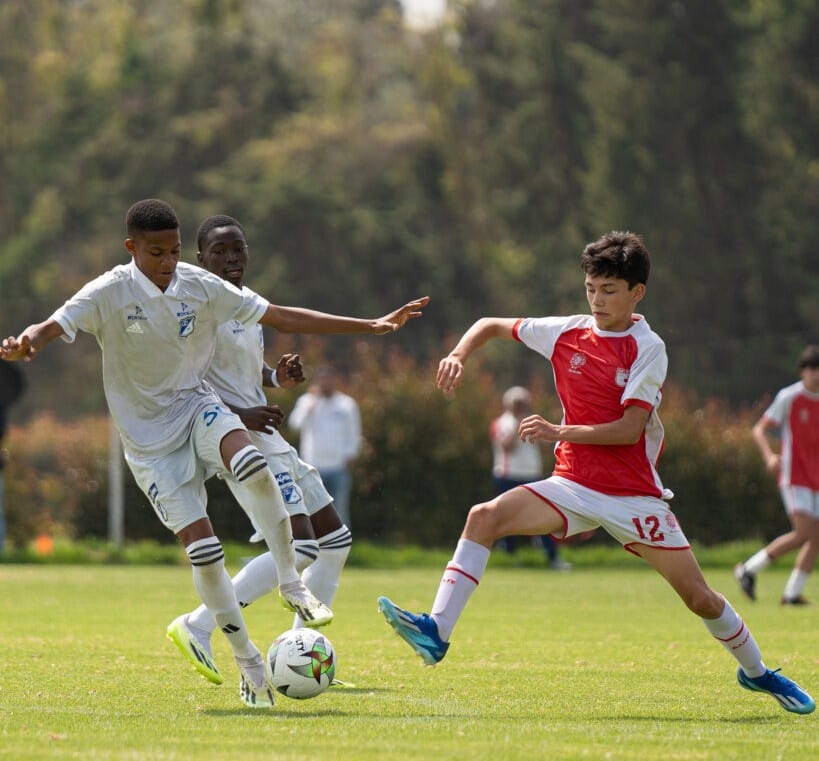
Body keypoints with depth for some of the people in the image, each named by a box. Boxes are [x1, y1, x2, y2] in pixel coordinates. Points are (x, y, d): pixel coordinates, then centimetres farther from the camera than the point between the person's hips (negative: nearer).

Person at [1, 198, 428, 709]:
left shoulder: (199, 286, -3)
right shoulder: (110, 294, -13)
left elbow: (282, 317, 2)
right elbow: (53, 328, -26)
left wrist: (372, 326, 0)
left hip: (197, 407, 2)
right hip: (149, 437, -2)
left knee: (251, 465, -33)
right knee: (201, 545, -12)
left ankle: (292, 582, -17)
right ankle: (247, 661, 4)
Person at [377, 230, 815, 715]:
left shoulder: (648, 349, -8)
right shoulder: (567, 332, 2)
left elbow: (630, 427, -17)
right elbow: (491, 326, 14)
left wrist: (560, 432, -23)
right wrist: (459, 356, -5)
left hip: (635, 494, -3)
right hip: (574, 485, 3)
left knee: (700, 597, -2)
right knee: (485, 517, -21)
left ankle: (757, 672, 24)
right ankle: (436, 632, -27)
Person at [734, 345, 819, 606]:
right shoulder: (789, 397, -7)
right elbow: (759, 429, -4)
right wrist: (769, 455, -22)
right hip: (794, 475, -6)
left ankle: (792, 593, 9)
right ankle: (749, 569, -4)